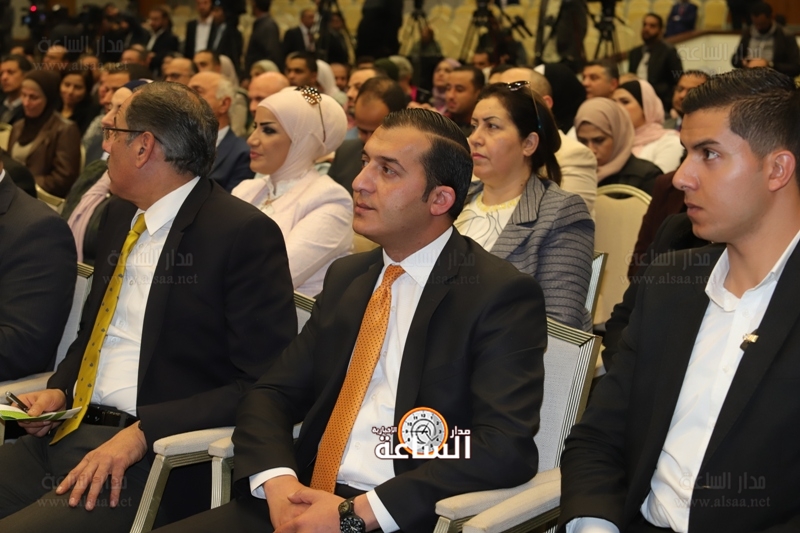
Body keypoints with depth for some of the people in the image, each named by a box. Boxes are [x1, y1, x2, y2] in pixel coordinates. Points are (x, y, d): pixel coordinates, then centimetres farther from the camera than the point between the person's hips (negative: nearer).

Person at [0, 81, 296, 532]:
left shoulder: (246, 233, -11)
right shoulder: (121, 214, 14)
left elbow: (267, 385, -14)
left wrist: (143, 432, -20)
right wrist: (60, 389, 6)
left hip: (152, 460, -7)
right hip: (64, 436, 8)